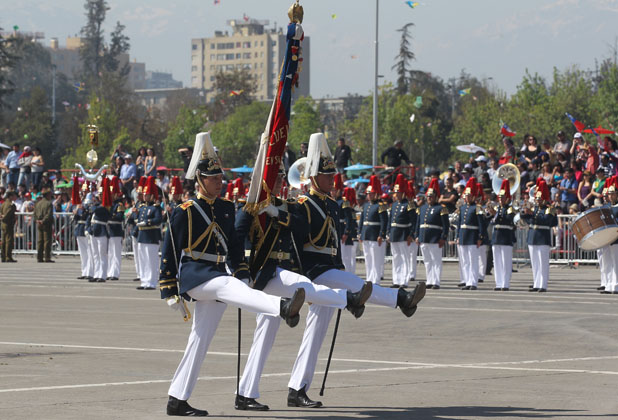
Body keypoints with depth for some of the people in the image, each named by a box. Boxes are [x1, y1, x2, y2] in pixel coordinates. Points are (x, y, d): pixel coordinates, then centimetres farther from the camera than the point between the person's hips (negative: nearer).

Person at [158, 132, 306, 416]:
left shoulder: (227, 209, 13)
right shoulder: (185, 212, -4)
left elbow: (235, 246, 21)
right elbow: (169, 253, -2)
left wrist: (242, 274, 9)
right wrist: (170, 292, -3)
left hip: (217, 277, 7)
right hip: (193, 275, -7)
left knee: (200, 341, 7)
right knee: (227, 286, -35)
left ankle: (177, 400, 12)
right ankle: (283, 309, -61)